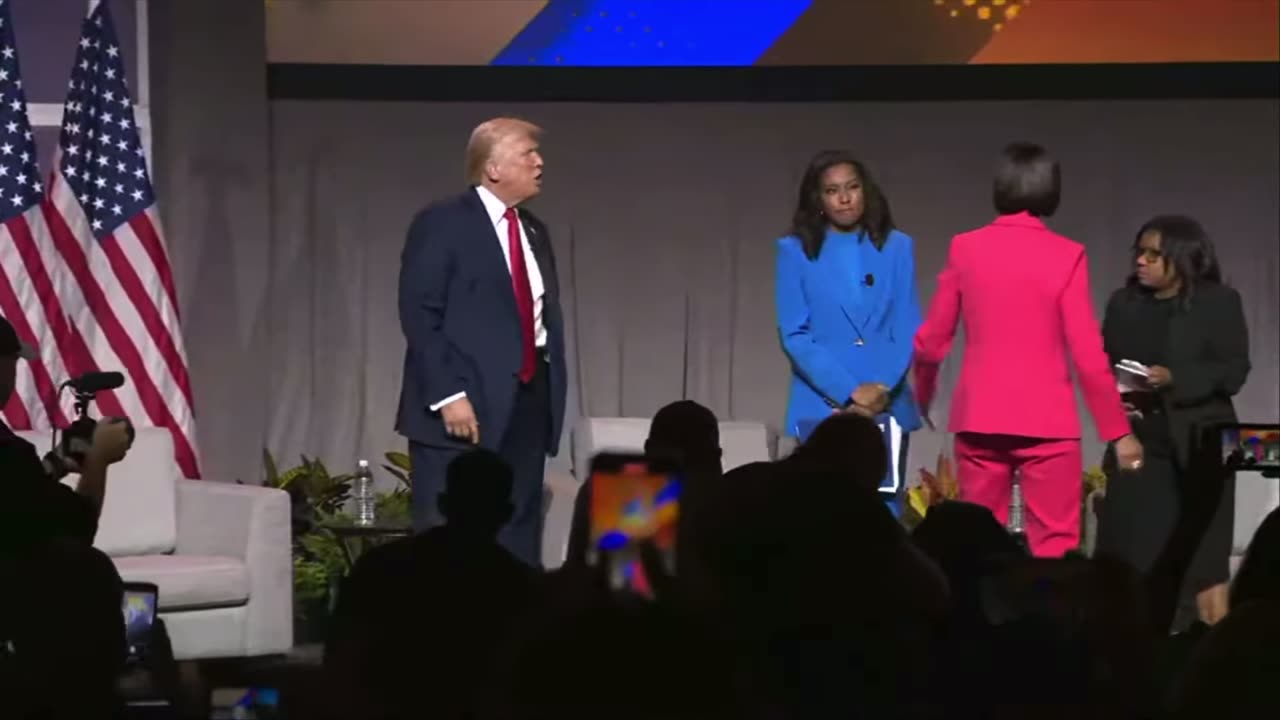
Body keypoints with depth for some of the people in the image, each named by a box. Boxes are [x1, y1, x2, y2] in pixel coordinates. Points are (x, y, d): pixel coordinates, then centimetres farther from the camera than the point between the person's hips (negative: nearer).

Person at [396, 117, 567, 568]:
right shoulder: (442, 224, -6)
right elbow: (419, 317, -11)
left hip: (526, 402, 7)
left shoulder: (534, 232, 17)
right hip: (465, 405, -7)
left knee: (518, 543, 8)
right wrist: (447, 395, -19)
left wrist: (551, 391, 9)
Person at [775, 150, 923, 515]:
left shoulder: (896, 247, 8)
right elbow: (794, 334, -2)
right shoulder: (796, 250, 4)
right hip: (821, 407, -1)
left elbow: (908, 328, 4)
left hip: (887, 407, 1)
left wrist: (882, 388, -12)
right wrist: (849, 392, -12)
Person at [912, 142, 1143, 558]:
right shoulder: (1066, 256, -6)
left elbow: (931, 340, 7)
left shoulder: (965, 248, 2)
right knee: (1055, 549, 1)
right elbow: (1087, 355, -8)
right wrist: (1118, 431, 1)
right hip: (1046, 421, -3)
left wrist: (923, 394, 27)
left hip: (979, 418, 3)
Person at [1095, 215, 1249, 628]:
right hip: (1140, 440, 3)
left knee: (1204, 553, -3)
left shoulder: (1219, 302, -2)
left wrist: (1173, 378, -20)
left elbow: (1233, 372, -8)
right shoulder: (1124, 303, 9)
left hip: (1199, 441, -3)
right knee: (1130, 550, -4)